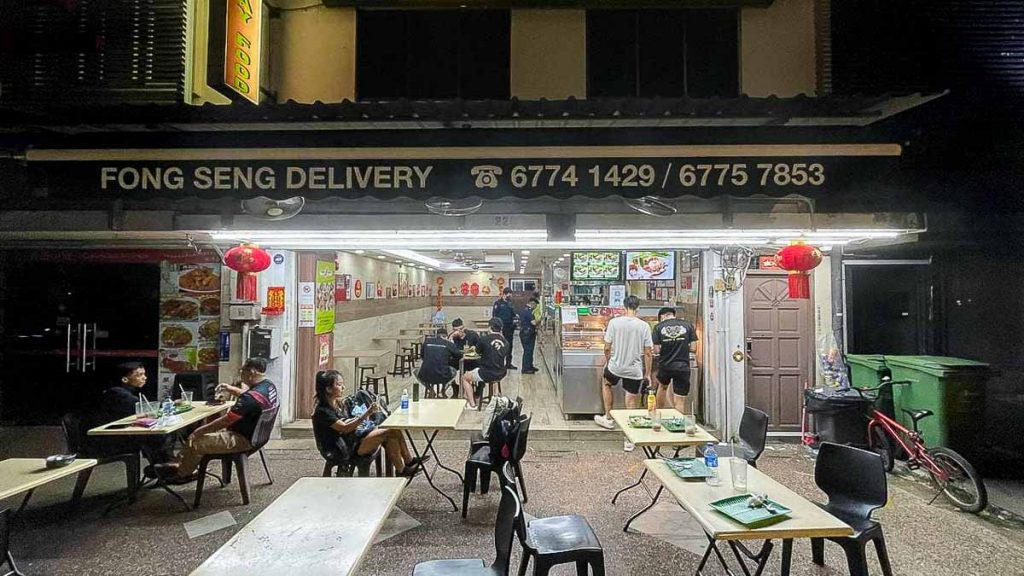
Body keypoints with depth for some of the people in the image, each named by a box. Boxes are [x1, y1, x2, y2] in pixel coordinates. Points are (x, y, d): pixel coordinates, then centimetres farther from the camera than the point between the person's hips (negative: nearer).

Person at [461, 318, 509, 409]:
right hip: (501, 374, 6)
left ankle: (472, 404, 14)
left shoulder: (484, 339, -15)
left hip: (486, 374, -6)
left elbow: (478, 351, 3)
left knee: (465, 377, 20)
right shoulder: (505, 342, -2)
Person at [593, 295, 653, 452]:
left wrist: (607, 361, 15)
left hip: (615, 366, 0)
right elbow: (648, 352, -5)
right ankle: (629, 440, 16)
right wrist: (648, 373, 6)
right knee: (632, 404, 10)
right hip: (635, 370, 0)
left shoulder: (614, 322, -9)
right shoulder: (644, 326, -8)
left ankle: (608, 418, 37)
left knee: (606, 383, 32)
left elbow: (607, 348, -5)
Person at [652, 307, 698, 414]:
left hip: (664, 366, 1)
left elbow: (656, 350, -6)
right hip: (683, 366, -1)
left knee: (662, 386, 31)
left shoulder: (658, 327, -2)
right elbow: (692, 347, 0)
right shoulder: (688, 325, 1)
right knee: (679, 402, 5)